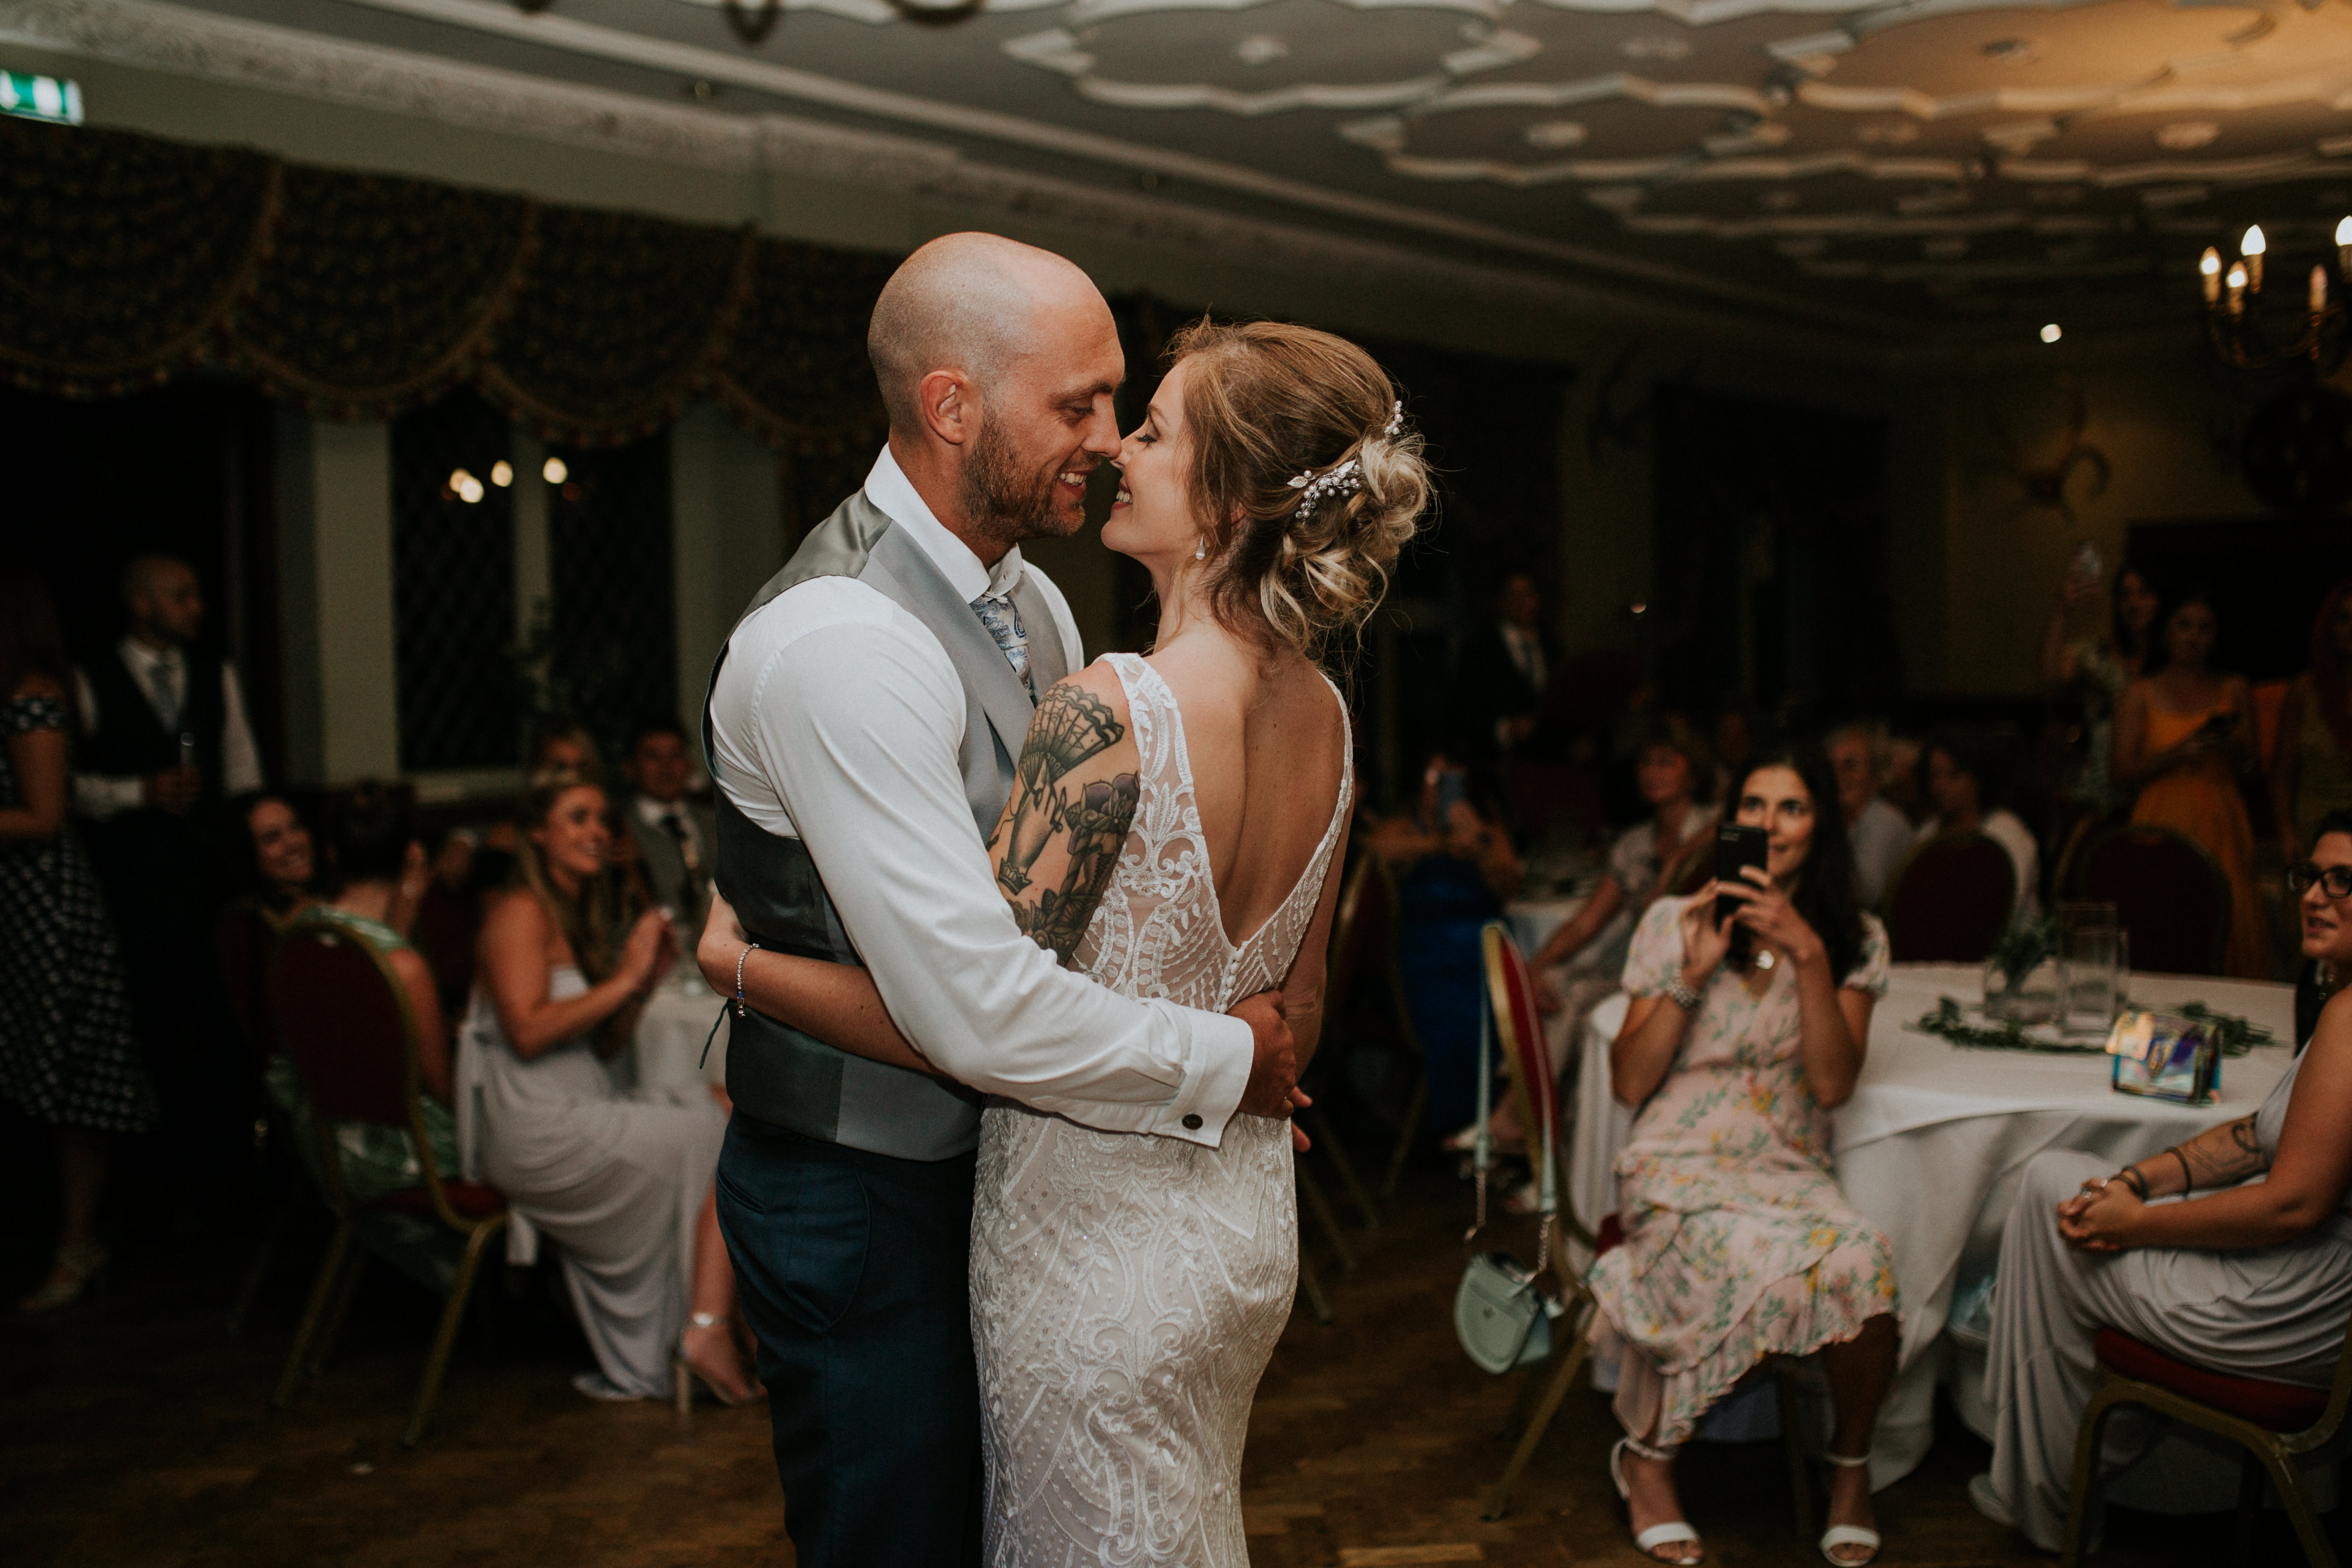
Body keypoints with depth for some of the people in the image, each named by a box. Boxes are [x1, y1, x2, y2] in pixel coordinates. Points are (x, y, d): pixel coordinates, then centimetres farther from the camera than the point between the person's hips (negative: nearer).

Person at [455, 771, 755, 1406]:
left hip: (578, 1117, 9)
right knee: (729, 1145, -13)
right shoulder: (521, 912, -8)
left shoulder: (584, 917, 20)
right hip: (540, 1133, -9)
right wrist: (624, 980, -17)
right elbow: (528, 1031, -21)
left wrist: (646, 983, 4)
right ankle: (709, 1329, -8)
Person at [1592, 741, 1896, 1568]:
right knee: (1761, 1264, -35)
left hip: (1790, 1173, 2)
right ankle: (1647, 1455, -9)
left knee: (1863, 1262, -33)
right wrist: (1692, 975, -10)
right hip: (1678, 1165, -2)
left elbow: (1833, 1084, -7)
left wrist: (1809, 956, -15)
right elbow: (1629, 1084, 0)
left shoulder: (1855, 939, 8)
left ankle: (1850, 1466, -3)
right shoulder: (1675, 922, 5)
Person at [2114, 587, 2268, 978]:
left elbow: (2246, 769, 16)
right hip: (2163, 825, -2)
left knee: (2230, 926, -9)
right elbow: (2123, 776, 2)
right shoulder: (2140, 694, 7)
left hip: (2221, 827, 2)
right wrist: (2177, 753, -10)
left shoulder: (2235, 692, 14)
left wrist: (2234, 746, -4)